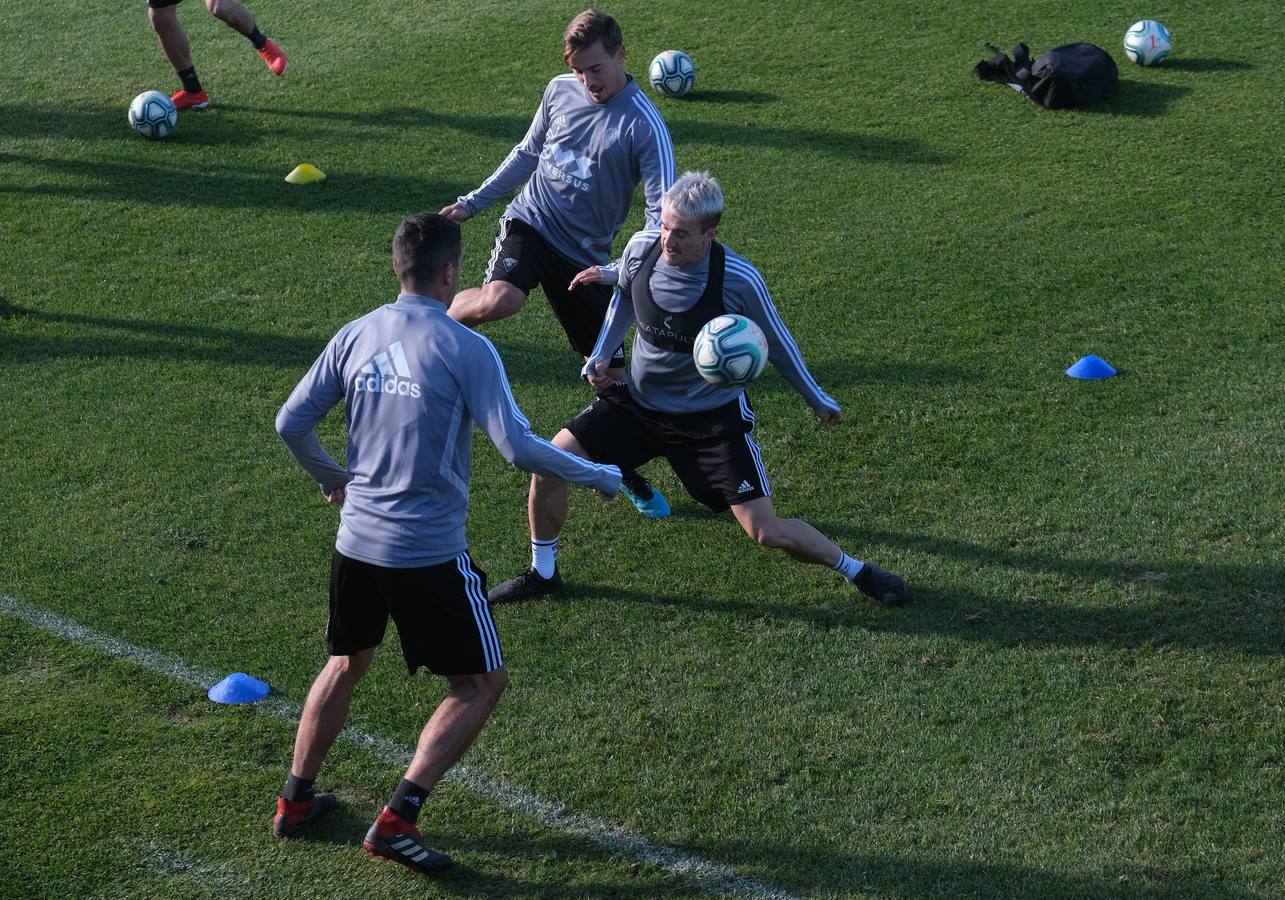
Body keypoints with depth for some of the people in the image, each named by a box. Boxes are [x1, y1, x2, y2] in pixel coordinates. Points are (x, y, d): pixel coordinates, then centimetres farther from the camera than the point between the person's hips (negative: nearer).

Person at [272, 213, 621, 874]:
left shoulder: (356, 336, 3)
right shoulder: (466, 349, -12)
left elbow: (291, 423, 7)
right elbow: (517, 447, -17)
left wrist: (331, 479, 26)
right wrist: (598, 477, -3)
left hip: (357, 541, 6)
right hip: (431, 553, -6)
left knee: (346, 664, 28)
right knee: (481, 684, 8)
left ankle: (295, 801, 34)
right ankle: (397, 820, -1)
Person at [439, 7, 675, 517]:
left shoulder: (645, 126, -15)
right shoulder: (561, 91, 0)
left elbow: (662, 212, -18)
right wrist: (471, 204, 16)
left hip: (586, 254, -1)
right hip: (530, 223, 1)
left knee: (614, 371, 4)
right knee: (499, 300, -34)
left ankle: (627, 473, 27)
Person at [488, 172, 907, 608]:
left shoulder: (740, 279, -24)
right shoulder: (642, 248, -14)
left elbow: (775, 340, -4)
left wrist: (817, 399, 8)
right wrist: (599, 356, 2)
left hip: (714, 418, -4)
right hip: (638, 403, 4)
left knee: (766, 531, -9)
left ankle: (855, 570, 18)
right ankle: (542, 572, 15)